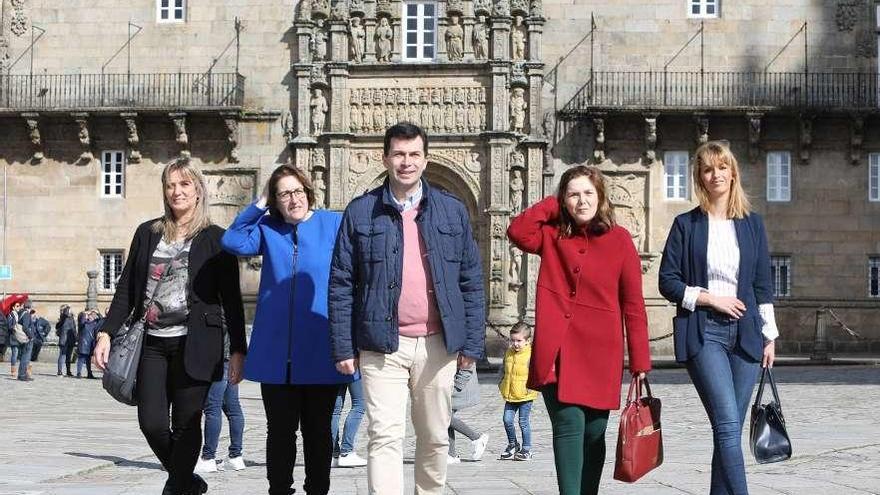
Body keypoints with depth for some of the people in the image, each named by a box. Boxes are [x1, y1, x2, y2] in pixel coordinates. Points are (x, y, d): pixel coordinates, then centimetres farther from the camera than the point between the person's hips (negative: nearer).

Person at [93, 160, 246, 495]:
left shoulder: (214, 238, 2)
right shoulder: (147, 233, 12)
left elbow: (231, 298, 1)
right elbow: (126, 288, 13)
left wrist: (238, 350, -4)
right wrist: (107, 332, 2)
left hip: (194, 345, -3)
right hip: (152, 343, 3)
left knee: (185, 425, -2)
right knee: (152, 423, -2)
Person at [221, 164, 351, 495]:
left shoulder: (334, 224, 2)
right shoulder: (267, 229, 10)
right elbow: (233, 242, -6)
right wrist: (259, 204, -3)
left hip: (320, 354, -1)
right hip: (276, 353, 2)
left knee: (317, 432, 10)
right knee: (280, 431, 7)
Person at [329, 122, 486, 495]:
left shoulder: (452, 210, 8)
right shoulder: (361, 212, 3)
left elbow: (471, 282, 8)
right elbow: (341, 284, 2)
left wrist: (472, 343, 2)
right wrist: (343, 348, -4)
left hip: (437, 345, 2)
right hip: (382, 346, -2)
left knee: (434, 438, 12)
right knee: (385, 438, -8)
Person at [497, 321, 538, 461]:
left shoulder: (531, 354, -11)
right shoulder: (508, 353, 8)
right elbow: (503, 370, 21)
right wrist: (501, 384, 13)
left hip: (525, 396, -5)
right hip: (510, 395, 5)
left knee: (523, 422, 1)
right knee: (507, 419, 2)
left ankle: (526, 449, 14)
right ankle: (512, 445, 22)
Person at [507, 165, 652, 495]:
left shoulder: (619, 239, 2)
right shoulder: (552, 235, 9)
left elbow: (633, 305, 1)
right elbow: (517, 231, -11)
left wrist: (640, 364, -2)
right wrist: (552, 205, 0)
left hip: (599, 355, 0)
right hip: (557, 352, 0)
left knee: (594, 433, 8)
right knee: (569, 423, -11)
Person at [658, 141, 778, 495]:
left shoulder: (752, 223, 12)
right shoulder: (686, 224, 4)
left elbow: (763, 285, 13)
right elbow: (667, 282, 0)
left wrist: (769, 335, 9)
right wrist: (710, 298, -10)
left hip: (745, 332, 3)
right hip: (703, 332, -3)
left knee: (729, 429, 4)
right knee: (728, 425, -15)